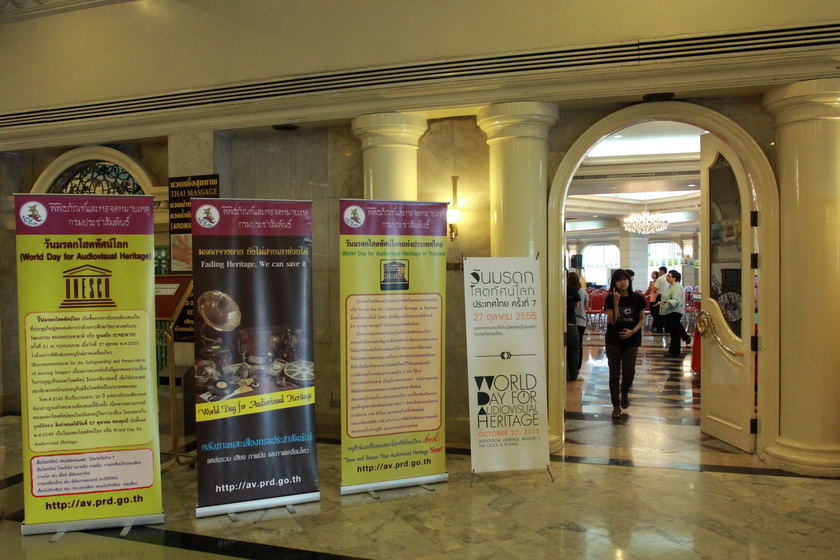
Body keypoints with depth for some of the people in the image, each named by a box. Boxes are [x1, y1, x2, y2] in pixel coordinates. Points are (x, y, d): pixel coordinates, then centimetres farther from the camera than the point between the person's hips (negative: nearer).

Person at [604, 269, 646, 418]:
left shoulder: (637, 299, -2)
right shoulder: (610, 299, -4)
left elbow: (642, 319, 3)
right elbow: (612, 320, -12)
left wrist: (633, 331, -13)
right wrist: (616, 302, -20)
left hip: (631, 340, 1)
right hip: (613, 340, 0)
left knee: (629, 372, 4)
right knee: (614, 373, 3)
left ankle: (624, 393, 36)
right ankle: (616, 405, 13)